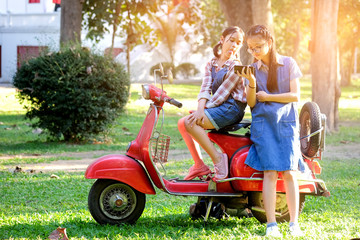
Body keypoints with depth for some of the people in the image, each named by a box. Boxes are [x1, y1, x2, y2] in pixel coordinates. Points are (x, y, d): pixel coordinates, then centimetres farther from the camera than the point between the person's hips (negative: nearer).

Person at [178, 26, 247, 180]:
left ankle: (217, 158, -19)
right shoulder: (211, 65, 15)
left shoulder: (235, 66, -7)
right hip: (217, 108, 8)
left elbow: (222, 94, -13)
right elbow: (205, 88, 3)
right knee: (182, 123, -7)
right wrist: (200, 108, -15)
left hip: (231, 108, -8)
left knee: (189, 122, -22)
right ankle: (199, 165, -3)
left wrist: (203, 110, -17)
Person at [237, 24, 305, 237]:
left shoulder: (288, 64, 4)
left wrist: (267, 96, -6)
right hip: (263, 123, 1)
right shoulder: (253, 69, 9)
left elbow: (296, 95, -2)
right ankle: (271, 224, -9)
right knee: (270, 172, -9)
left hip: (287, 122, -1)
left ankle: (294, 223, -4)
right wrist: (251, 84, -12)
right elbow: (251, 103, 5)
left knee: (289, 171, -8)